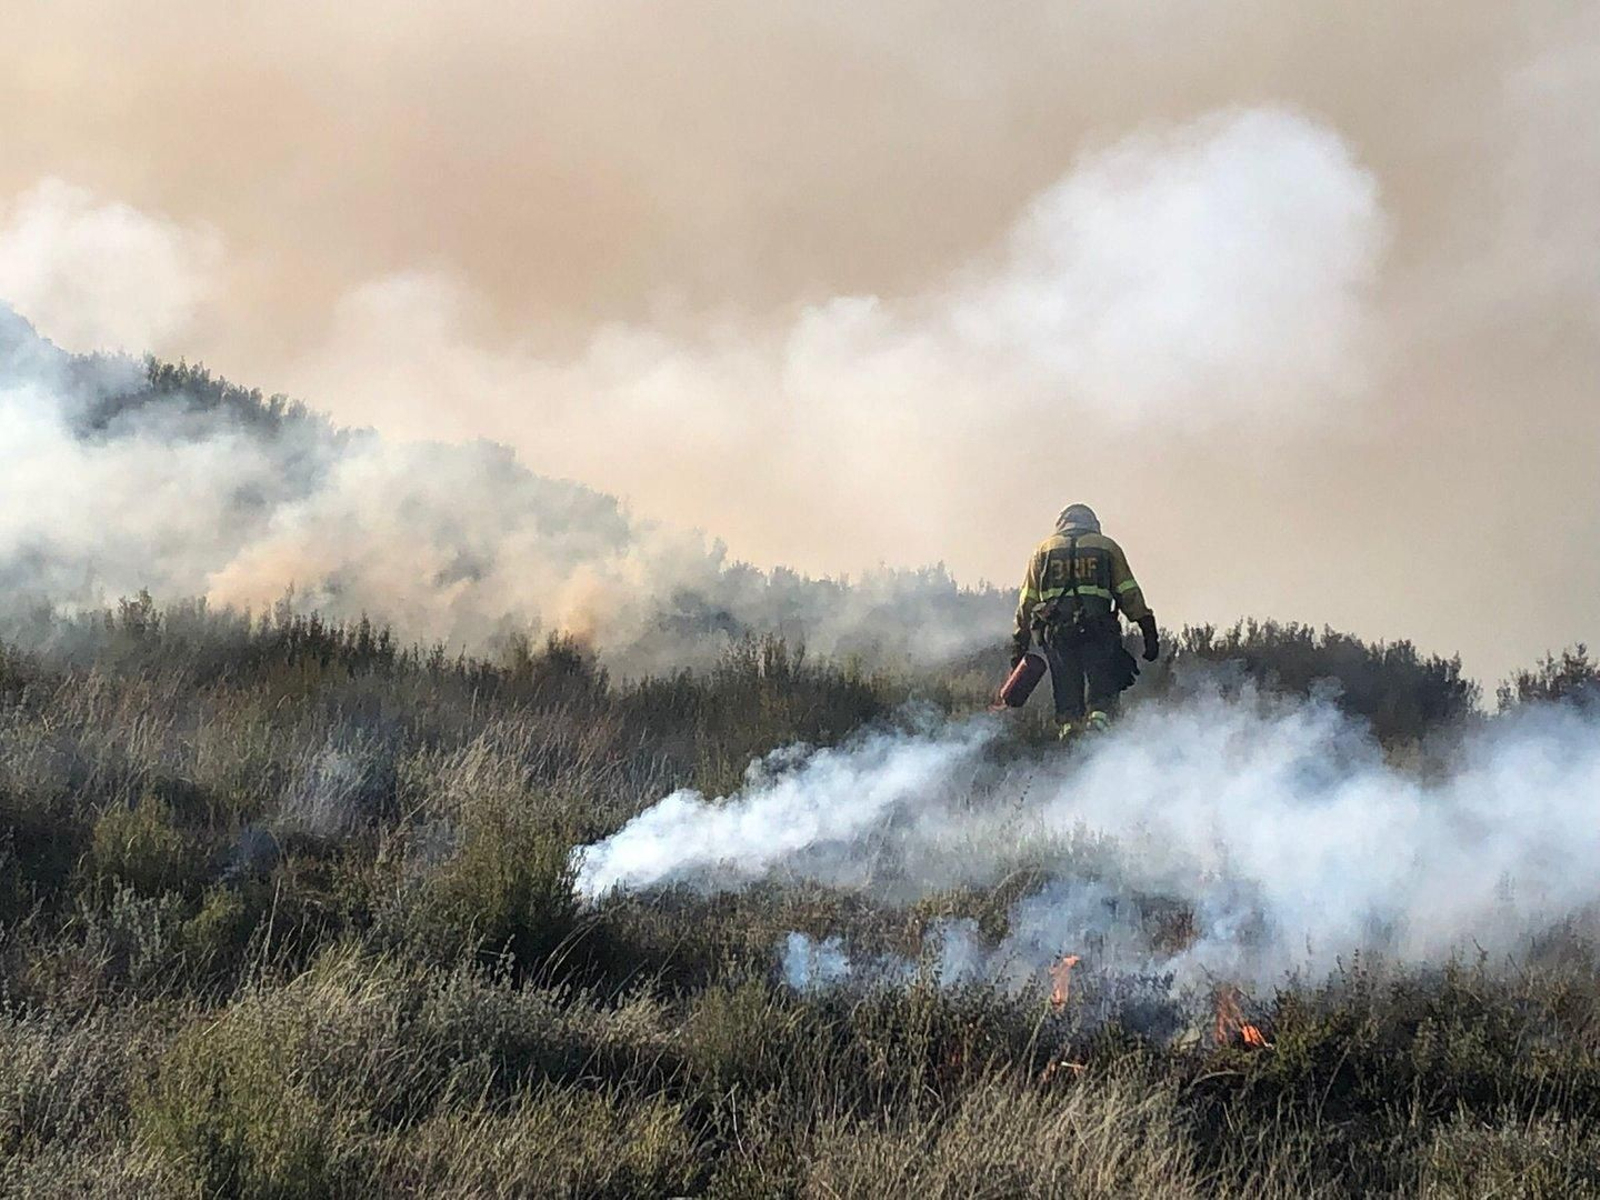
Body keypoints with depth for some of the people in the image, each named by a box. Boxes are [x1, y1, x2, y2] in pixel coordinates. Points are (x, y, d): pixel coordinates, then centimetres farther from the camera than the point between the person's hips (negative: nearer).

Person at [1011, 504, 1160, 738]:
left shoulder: (1043, 549, 20)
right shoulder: (1107, 547, 16)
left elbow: (1027, 601, 15)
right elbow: (1129, 593, 9)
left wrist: (1020, 640, 16)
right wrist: (1149, 630, 7)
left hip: (1056, 629, 2)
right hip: (1098, 628, -2)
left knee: (1066, 684, 6)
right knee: (1101, 681, -3)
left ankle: (1069, 722, -12)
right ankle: (1098, 715, -28)